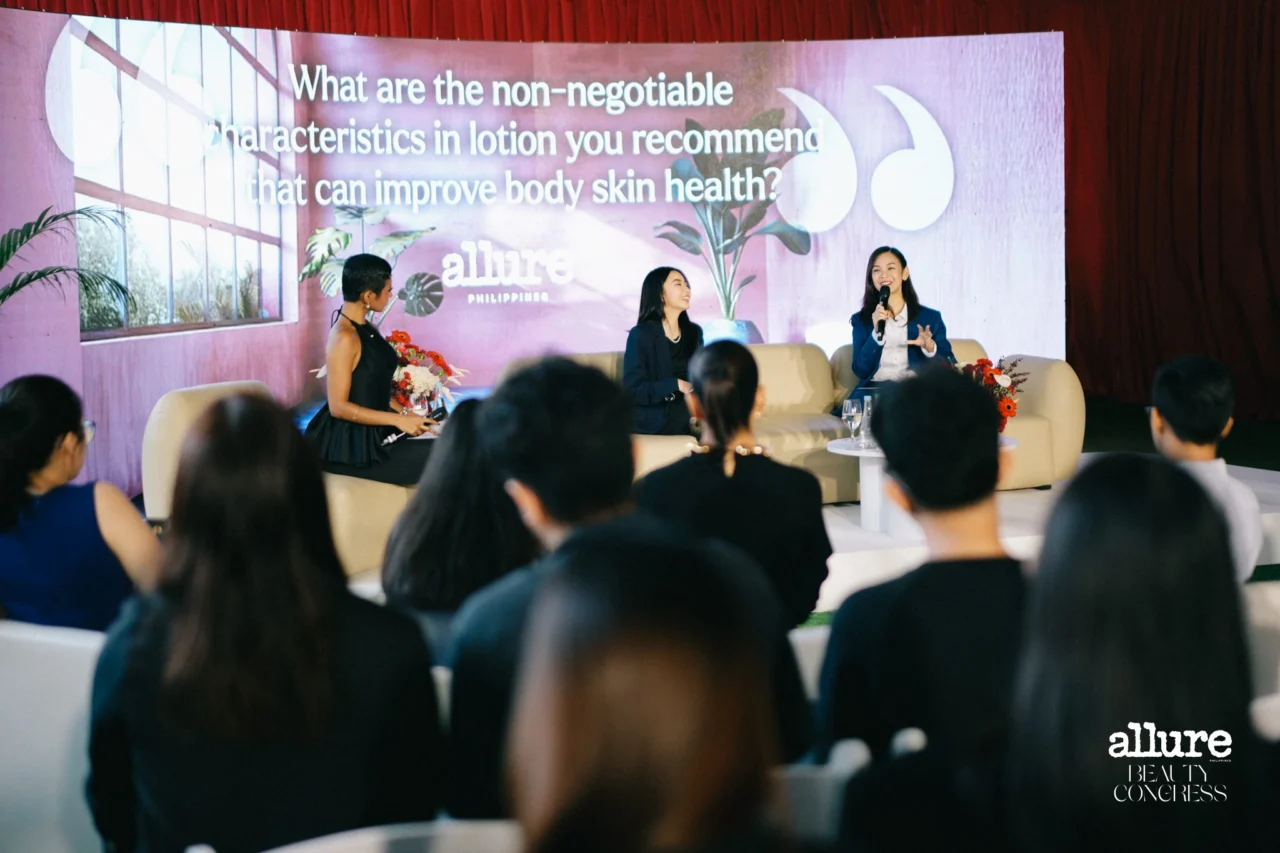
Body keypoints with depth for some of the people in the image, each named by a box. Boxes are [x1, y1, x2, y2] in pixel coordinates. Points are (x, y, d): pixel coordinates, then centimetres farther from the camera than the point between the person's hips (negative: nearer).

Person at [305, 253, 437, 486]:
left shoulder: (368, 329, 11)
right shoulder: (344, 337, -18)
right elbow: (339, 406, -20)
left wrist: (405, 414, 2)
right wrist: (398, 420, -19)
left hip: (374, 433, 9)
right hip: (349, 444, -9)